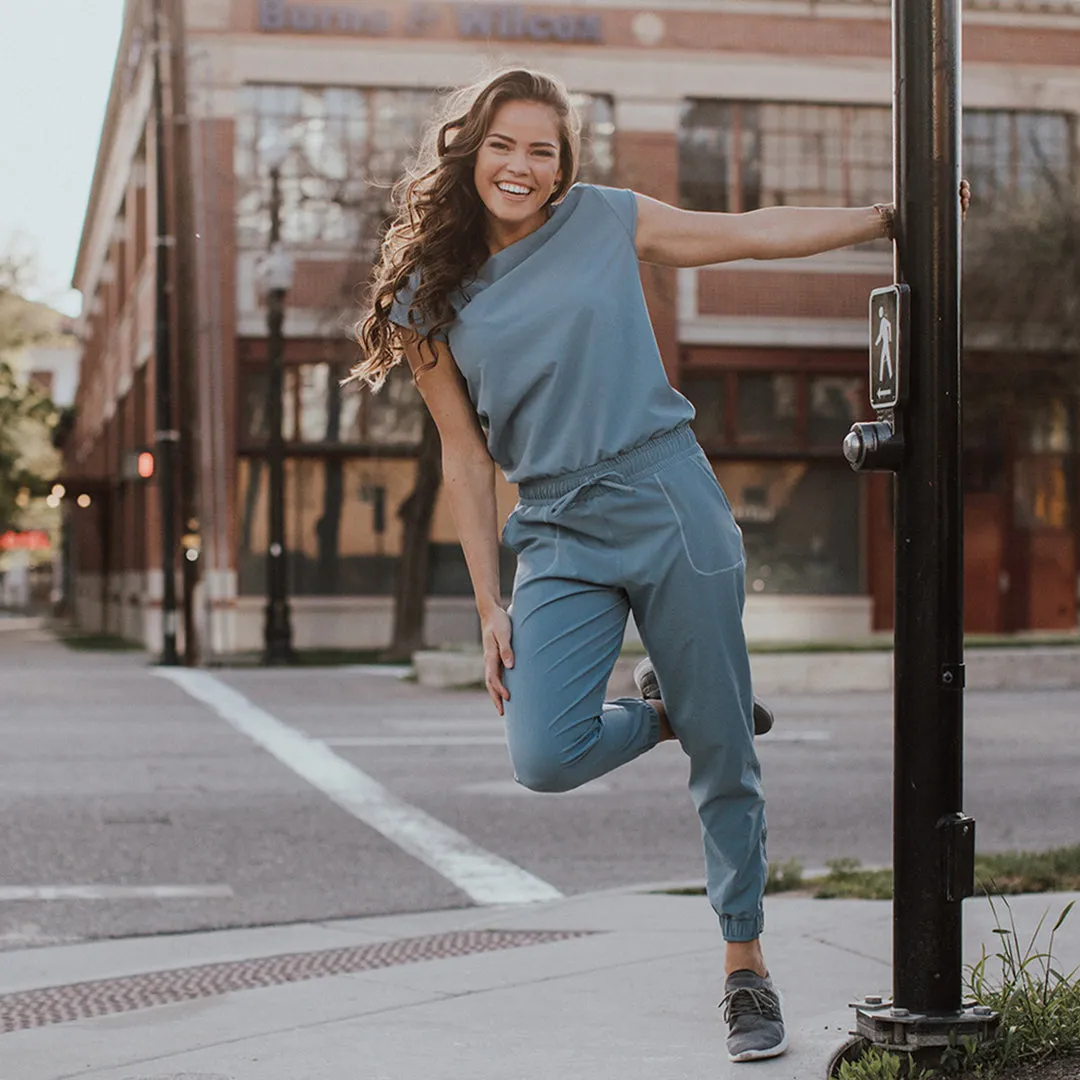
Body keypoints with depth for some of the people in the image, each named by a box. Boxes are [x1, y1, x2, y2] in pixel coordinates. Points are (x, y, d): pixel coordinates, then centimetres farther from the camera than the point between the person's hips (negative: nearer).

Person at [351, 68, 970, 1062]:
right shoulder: (429, 301, 6)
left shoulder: (605, 222, 4)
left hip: (670, 509, -1)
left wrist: (891, 215, 14)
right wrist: (490, 608, 5)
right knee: (545, 758, -17)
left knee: (725, 756, 2)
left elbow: (754, 233, 13)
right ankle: (660, 715, 16)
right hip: (559, 540, 1)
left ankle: (746, 963, 20)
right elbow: (467, 457, 8)